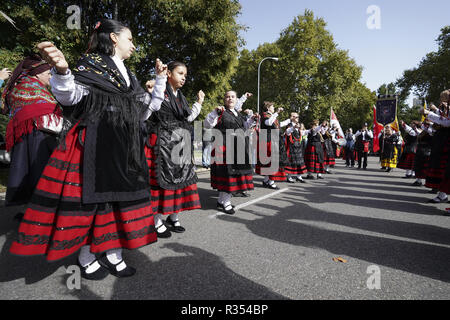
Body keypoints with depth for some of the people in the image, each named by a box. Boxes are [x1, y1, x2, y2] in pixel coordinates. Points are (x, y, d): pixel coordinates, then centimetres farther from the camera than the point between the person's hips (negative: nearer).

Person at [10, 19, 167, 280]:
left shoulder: (129, 76, 21)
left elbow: (144, 111, 20)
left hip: (126, 147, 7)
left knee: (120, 195, 5)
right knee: (91, 194, -4)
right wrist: (61, 70, -28)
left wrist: (161, 81, 21)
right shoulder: (92, 63, 3)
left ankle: (112, 253, 17)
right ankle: (87, 258, 13)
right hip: (95, 142, -6)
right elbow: (70, 96, -8)